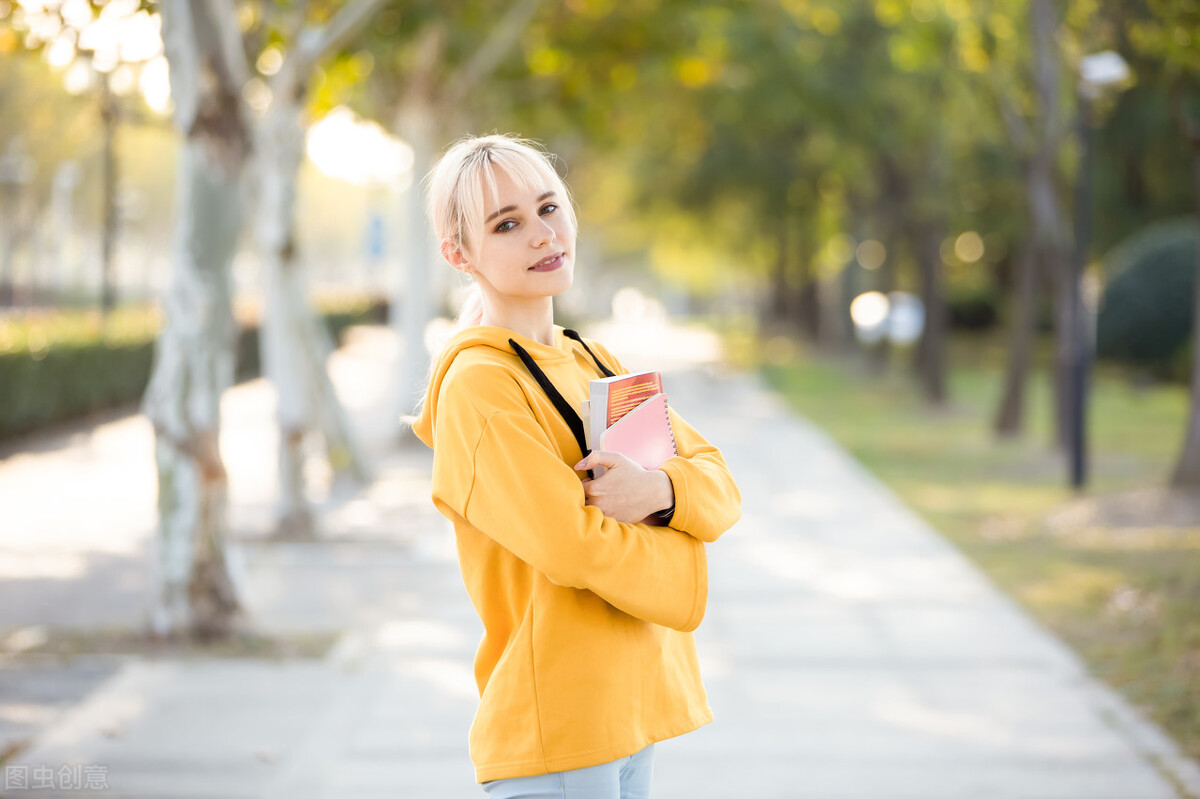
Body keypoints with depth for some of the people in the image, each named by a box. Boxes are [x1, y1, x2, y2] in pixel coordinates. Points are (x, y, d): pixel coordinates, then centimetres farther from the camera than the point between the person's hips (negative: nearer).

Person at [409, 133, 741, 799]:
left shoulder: (592, 363, 13)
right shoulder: (477, 382, -14)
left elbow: (720, 486, 8)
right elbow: (569, 544, -22)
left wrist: (660, 490, -14)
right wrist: (680, 572, -6)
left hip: (633, 698, 8)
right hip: (556, 717, -8)